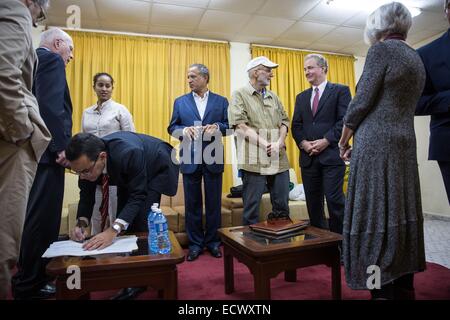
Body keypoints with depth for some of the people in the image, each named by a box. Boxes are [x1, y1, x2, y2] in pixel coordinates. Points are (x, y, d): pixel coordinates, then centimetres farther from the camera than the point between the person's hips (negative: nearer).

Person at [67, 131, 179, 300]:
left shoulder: (129, 154, -43)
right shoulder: (87, 159, -24)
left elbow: (138, 196, -37)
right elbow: (86, 193, -10)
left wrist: (113, 230, -47)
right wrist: (82, 223, -26)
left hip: (156, 168, -6)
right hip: (128, 174, 6)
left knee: (142, 224, -16)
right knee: (125, 224, -1)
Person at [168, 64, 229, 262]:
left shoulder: (221, 101, 7)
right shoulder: (180, 102, 9)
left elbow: (229, 125, 4)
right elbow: (172, 128, 6)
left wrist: (217, 126, -16)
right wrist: (183, 130, -14)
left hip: (213, 158, 0)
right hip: (190, 158, 1)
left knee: (214, 203, 7)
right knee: (192, 203, 7)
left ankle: (213, 241, 24)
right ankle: (195, 243, 22)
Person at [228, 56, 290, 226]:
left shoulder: (274, 96, 19)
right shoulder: (240, 95, 1)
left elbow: (284, 121, 13)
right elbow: (240, 126, -10)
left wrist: (279, 143, -7)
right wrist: (265, 144, -15)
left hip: (279, 159, 6)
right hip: (254, 160, -5)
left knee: (282, 205, 10)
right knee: (252, 207, 2)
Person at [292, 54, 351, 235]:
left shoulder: (340, 90, 5)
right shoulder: (301, 97, 19)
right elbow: (296, 125, 12)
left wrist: (326, 141, -14)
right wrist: (303, 143, -6)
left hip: (331, 155, -5)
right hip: (308, 157, 5)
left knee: (335, 200, -6)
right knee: (313, 203, 8)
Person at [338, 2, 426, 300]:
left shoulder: (381, 49, -5)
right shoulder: (416, 57, 20)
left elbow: (362, 101, -11)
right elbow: (402, 105, 18)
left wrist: (344, 139, 3)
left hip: (377, 143, -9)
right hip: (405, 143, 9)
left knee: (375, 217, -4)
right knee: (400, 213, 12)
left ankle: (384, 289, 3)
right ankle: (404, 288, 22)